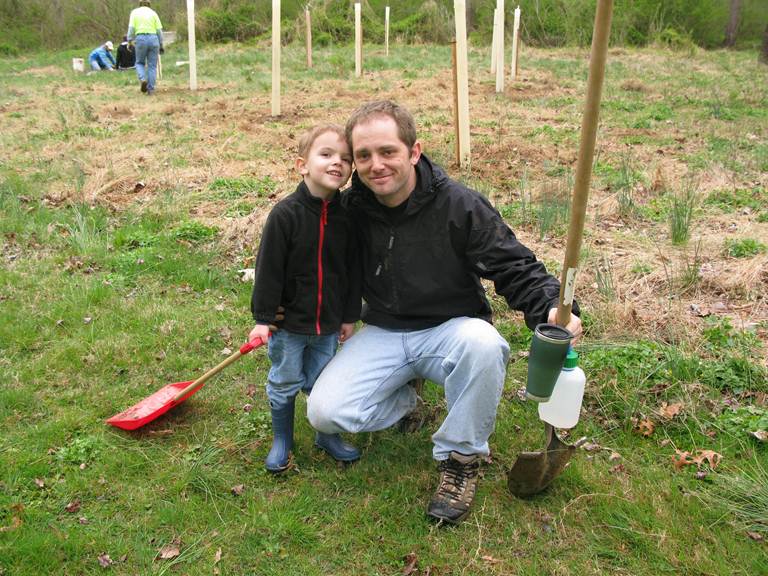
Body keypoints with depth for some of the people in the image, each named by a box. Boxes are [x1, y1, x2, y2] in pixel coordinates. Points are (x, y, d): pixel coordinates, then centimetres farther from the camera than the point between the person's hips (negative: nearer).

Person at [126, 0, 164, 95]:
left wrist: (129, 42, 2)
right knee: (152, 65, 6)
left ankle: (143, 80, -11)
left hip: (140, 39, -1)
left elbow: (131, 28, -2)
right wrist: (161, 45, 10)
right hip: (153, 39, 1)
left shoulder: (134, 12, 10)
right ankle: (150, 89, 0)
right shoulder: (153, 13, 11)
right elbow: (159, 30, 5)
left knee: (139, 63, 16)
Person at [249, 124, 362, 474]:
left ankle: (327, 435, 40)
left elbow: (353, 270, 4)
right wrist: (263, 319, -13)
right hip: (289, 322, -3)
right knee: (284, 384, 13)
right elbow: (268, 270, -14)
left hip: (328, 323, 3)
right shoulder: (285, 214, -18)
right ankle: (281, 441, 33)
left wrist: (350, 316, 7)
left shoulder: (348, 216, -5)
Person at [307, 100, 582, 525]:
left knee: (482, 342, -39)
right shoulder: (351, 209, -5)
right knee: (324, 412, -17)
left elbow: (514, 266, -13)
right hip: (382, 334, 3)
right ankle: (403, 401, 18)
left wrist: (551, 308, -33)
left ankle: (460, 458, -13)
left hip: (450, 329, -2)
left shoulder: (459, 205, -15)